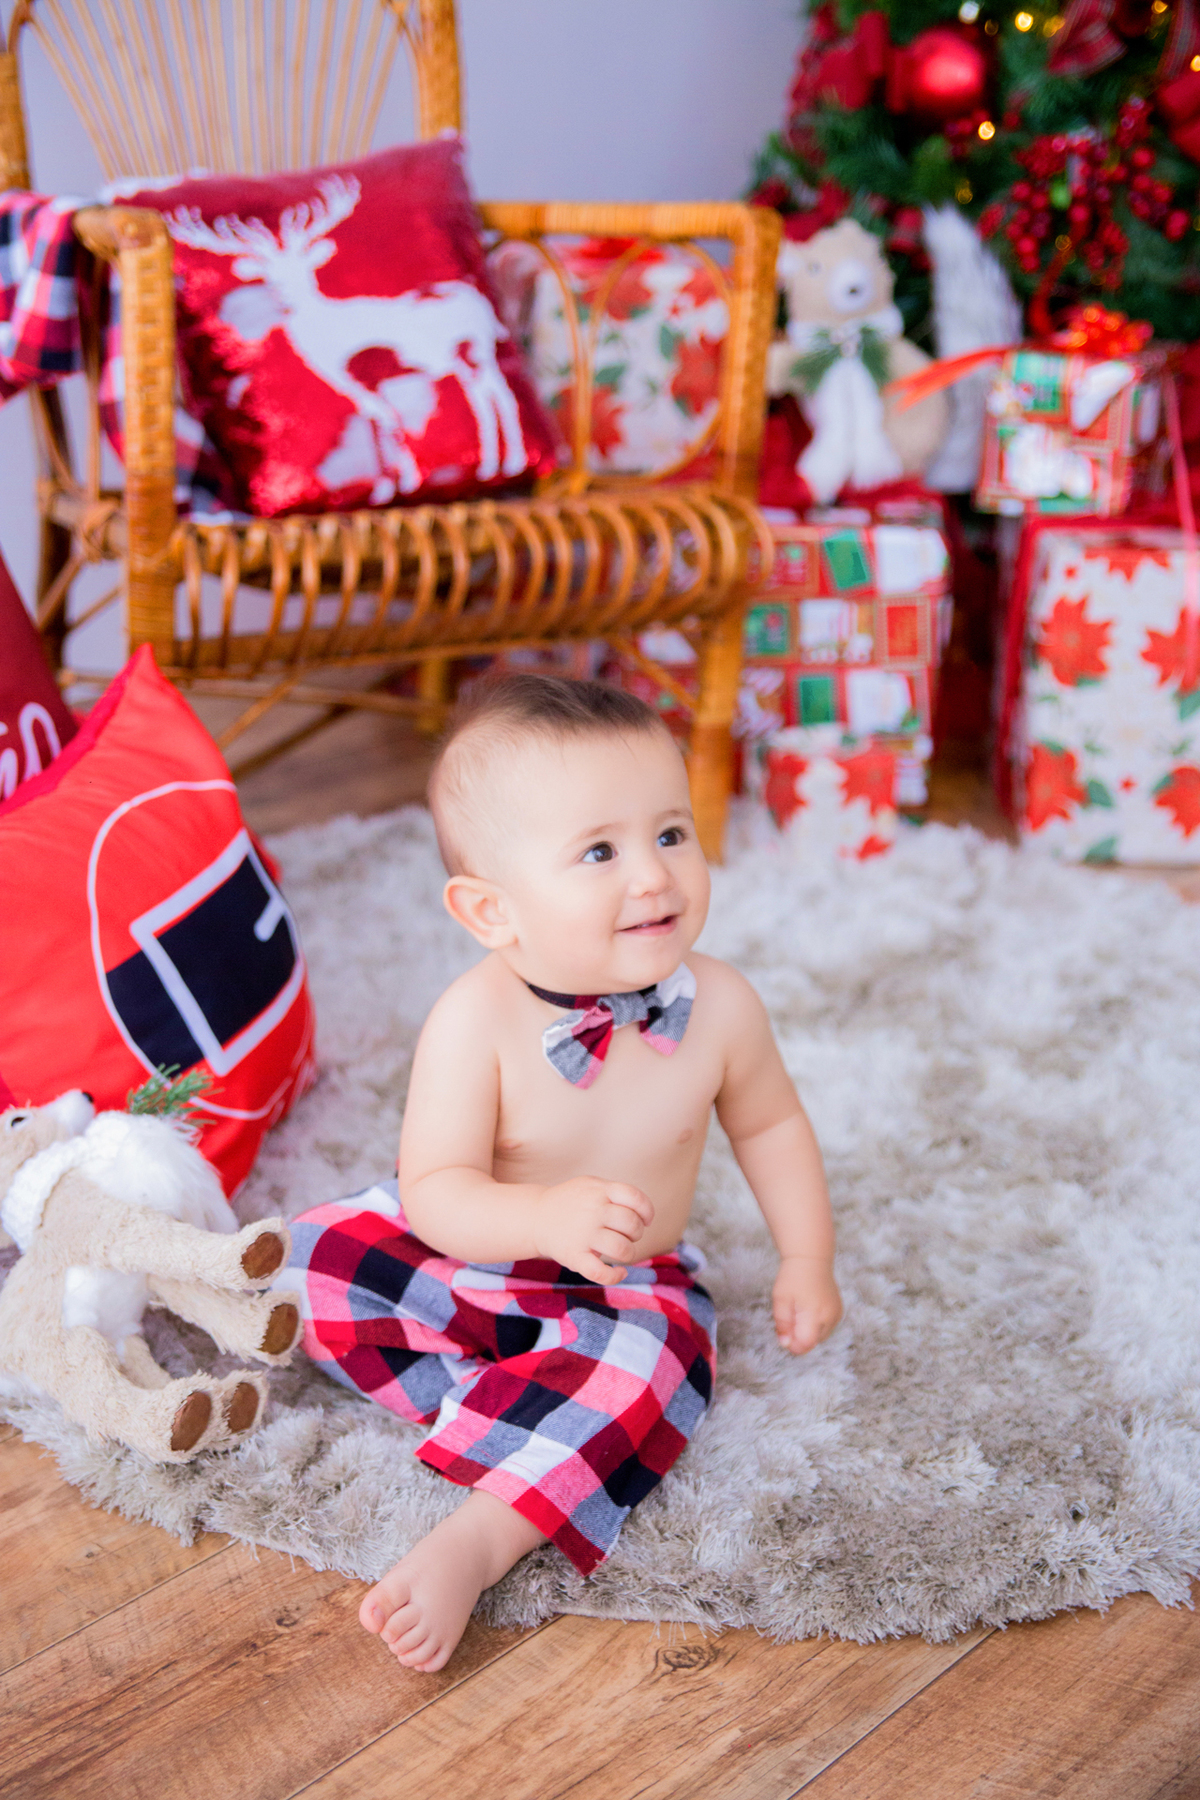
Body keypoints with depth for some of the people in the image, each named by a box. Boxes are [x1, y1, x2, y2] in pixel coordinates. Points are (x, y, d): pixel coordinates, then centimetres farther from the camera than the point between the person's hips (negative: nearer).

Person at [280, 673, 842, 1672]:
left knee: (645, 1362, -32)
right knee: (321, 1254, -21)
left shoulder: (719, 1006, -17)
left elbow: (770, 1122, 5)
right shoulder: (477, 1019, -28)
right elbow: (434, 1192, -27)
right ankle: (517, 1405, -20)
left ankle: (478, 1540, -30)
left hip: (627, 1286, 0)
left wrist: (808, 1258, 2)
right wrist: (548, 1218, -46)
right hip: (470, 1256, 0)